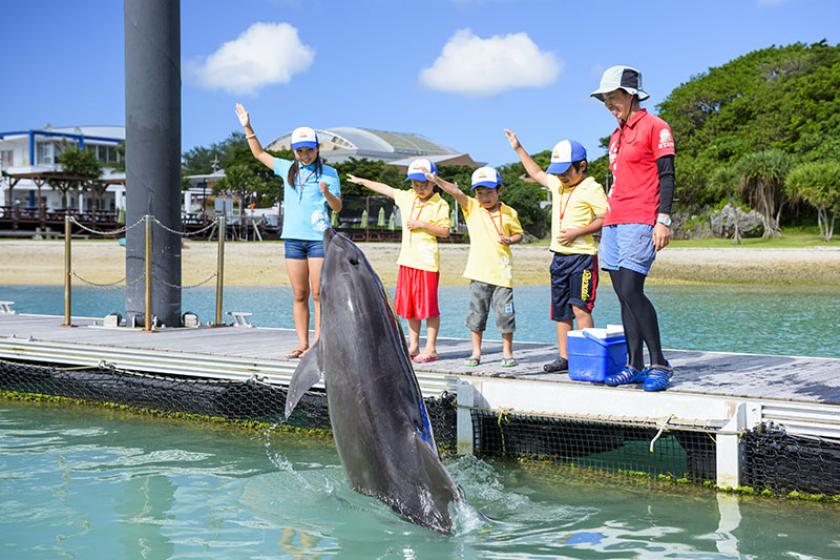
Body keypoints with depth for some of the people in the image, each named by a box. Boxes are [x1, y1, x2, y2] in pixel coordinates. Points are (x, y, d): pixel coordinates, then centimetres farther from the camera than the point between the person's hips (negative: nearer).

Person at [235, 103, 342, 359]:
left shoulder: (328, 173, 3)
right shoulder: (287, 169, 13)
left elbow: (338, 207, 0)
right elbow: (260, 154, 24)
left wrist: (327, 193, -19)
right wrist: (247, 128, 18)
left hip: (319, 238, -4)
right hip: (293, 238, 4)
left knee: (318, 293, -6)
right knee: (299, 295, 5)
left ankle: (318, 342, -2)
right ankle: (302, 344, 9)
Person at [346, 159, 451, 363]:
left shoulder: (440, 204, -6)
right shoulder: (406, 197, 11)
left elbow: (445, 231, -9)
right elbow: (385, 189, 22)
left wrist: (422, 224, -17)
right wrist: (361, 181, 30)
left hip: (427, 261, -6)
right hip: (407, 259, 6)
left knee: (428, 306, -3)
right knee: (409, 306, 9)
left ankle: (431, 348, 2)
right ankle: (413, 346, 18)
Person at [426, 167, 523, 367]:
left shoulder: (509, 213, 4)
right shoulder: (471, 208, 3)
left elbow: (519, 234, 14)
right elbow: (456, 192, -11)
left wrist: (509, 240, -8)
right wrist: (436, 180, -23)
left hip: (502, 272, -1)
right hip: (478, 271, 1)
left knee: (505, 312, 0)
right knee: (476, 312, 6)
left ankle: (507, 353, 13)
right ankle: (476, 353, 17)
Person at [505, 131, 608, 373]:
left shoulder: (591, 188, -9)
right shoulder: (557, 183, 14)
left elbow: (606, 217, -15)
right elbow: (537, 173, 31)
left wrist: (577, 232, -19)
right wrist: (518, 149, 32)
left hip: (582, 255, -8)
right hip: (559, 256, 8)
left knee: (579, 307, -15)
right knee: (560, 311, 8)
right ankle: (564, 357, 13)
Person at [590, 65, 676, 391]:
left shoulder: (654, 127, -2)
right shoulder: (616, 137, 22)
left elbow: (666, 176, -8)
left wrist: (663, 220, -16)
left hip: (640, 223, -8)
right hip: (613, 223, 8)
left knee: (631, 292, -16)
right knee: (624, 297, 5)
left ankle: (659, 364, -8)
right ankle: (635, 365, 8)